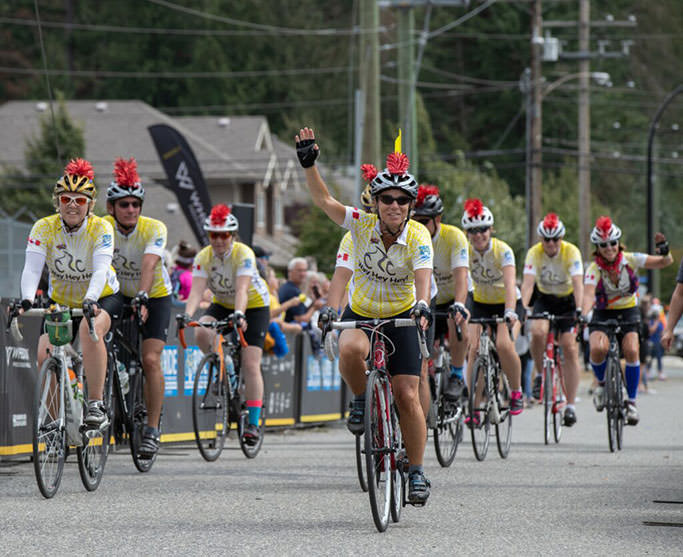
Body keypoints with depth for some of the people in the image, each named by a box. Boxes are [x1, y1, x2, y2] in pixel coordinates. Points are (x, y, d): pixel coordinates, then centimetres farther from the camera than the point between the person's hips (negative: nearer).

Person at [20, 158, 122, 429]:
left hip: (101, 298, -3)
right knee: (45, 356, -17)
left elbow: (100, 270, -32)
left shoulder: (101, 228, -20)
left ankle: (96, 405, -30)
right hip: (60, 302, 3)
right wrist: (26, 300, -45)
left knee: (90, 329, -35)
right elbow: (32, 268, -25)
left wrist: (90, 300, -51)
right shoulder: (44, 228, -15)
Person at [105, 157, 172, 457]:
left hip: (154, 297, -3)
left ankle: (152, 429, -11)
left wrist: (141, 297, -55)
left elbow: (149, 264, -39)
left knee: (151, 360, -15)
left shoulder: (154, 229, -24)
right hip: (119, 295, 3)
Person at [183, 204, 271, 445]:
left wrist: (239, 314, -57)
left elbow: (242, 289, -40)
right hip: (222, 305, 4)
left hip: (254, 306, -4)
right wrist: (187, 315, -47)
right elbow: (197, 289, -29)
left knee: (250, 364, -14)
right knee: (202, 333, -28)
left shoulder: (244, 254, -27)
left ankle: (253, 424, -11)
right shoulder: (203, 257, -17)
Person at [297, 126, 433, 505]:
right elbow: (323, 199, -19)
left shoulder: (418, 237, -18)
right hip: (360, 314, 1)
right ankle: (361, 400, -6)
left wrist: (422, 305, -54)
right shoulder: (362, 225, -14)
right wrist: (309, 163, -32)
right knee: (350, 350, -36)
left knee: (407, 396, -8)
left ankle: (416, 473, 5)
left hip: (400, 319, -1)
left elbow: (423, 276, -34)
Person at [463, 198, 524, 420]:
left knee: (504, 345, -26)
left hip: (507, 303, -3)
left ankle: (517, 392, -2)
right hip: (480, 303, 3)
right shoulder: (465, 251, -15)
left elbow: (510, 284, -36)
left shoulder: (503, 251, -24)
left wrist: (510, 313, -51)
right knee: (474, 348, -17)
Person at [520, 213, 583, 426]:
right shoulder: (534, 253, -18)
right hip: (545, 299, 1)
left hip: (567, 300, -1)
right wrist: (523, 308, -45)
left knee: (570, 349, -12)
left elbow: (578, 283, -31)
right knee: (538, 332, -30)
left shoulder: (571, 252, -21)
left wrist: (579, 309, -47)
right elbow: (528, 283, -28)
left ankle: (570, 406, -8)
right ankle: (540, 375, -4)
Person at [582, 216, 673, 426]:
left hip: (628, 312, 1)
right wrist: (583, 315, -55)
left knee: (631, 351, -24)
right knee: (598, 349, -29)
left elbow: (665, 262, -13)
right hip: (603, 314, -1)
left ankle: (631, 401, -9)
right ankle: (602, 383, 3)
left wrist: (664, 252, -37)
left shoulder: (630, 260, -14)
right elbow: (588, 294, -35)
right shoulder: (594, 269, -19)